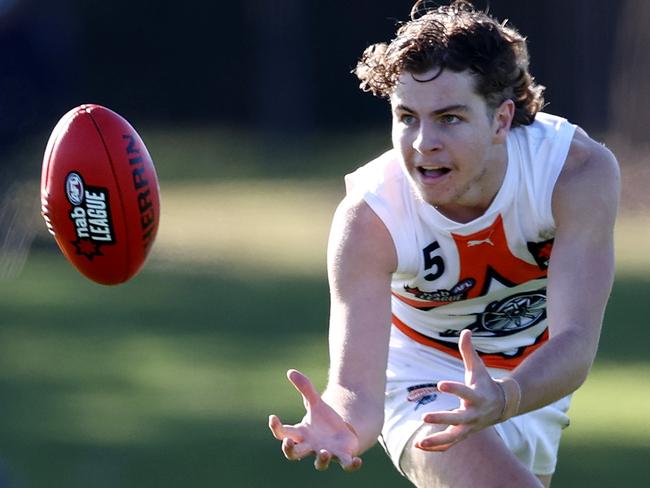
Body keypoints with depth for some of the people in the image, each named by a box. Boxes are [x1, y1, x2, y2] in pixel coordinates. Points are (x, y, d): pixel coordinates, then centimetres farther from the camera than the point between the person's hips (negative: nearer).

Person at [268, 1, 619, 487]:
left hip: (534, 383, 3)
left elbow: (576, 342, -38)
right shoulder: (368, 218, -32)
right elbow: (357, 386, -38)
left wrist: (502, 401, -59)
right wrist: (344, 427, -63)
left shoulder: (579, 170, -30)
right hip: (426, 387, -3)